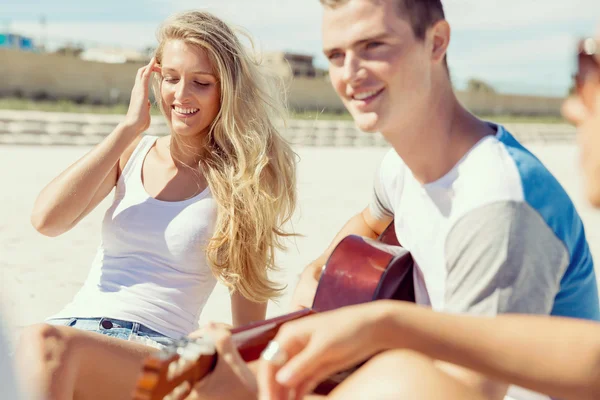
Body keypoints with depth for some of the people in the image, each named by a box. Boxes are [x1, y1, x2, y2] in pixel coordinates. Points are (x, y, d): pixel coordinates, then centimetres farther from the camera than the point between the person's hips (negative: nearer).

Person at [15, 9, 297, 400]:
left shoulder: (241, 178, 5)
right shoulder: (133, 152, 15)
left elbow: (249, 321, 9)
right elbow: (47, 219, -2)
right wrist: (129, 127, 0)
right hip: (74, 325, 3)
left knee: (47, 343, -35)